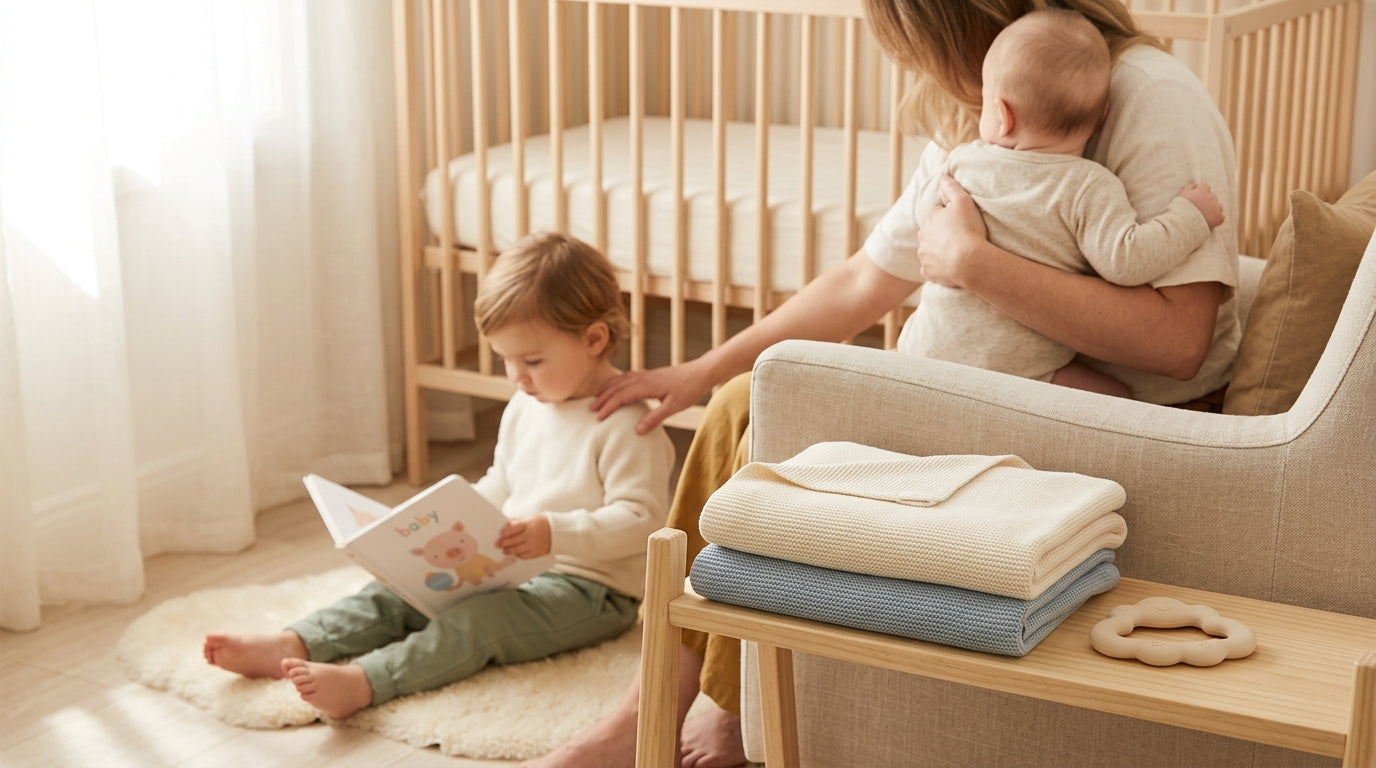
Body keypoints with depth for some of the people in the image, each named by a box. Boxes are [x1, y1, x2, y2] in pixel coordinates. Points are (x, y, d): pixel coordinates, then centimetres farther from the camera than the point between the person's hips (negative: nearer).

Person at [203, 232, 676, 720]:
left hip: (589, 588, -9)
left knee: (475, 622, -30)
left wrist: (554, 533, -33)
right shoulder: (525, 407, 12)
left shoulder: (625, 424, -16)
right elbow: (500, 485, 23)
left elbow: (641, 518, -23)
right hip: (510, 566, 9)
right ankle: (292, 646, -17)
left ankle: (362, 683, -46)